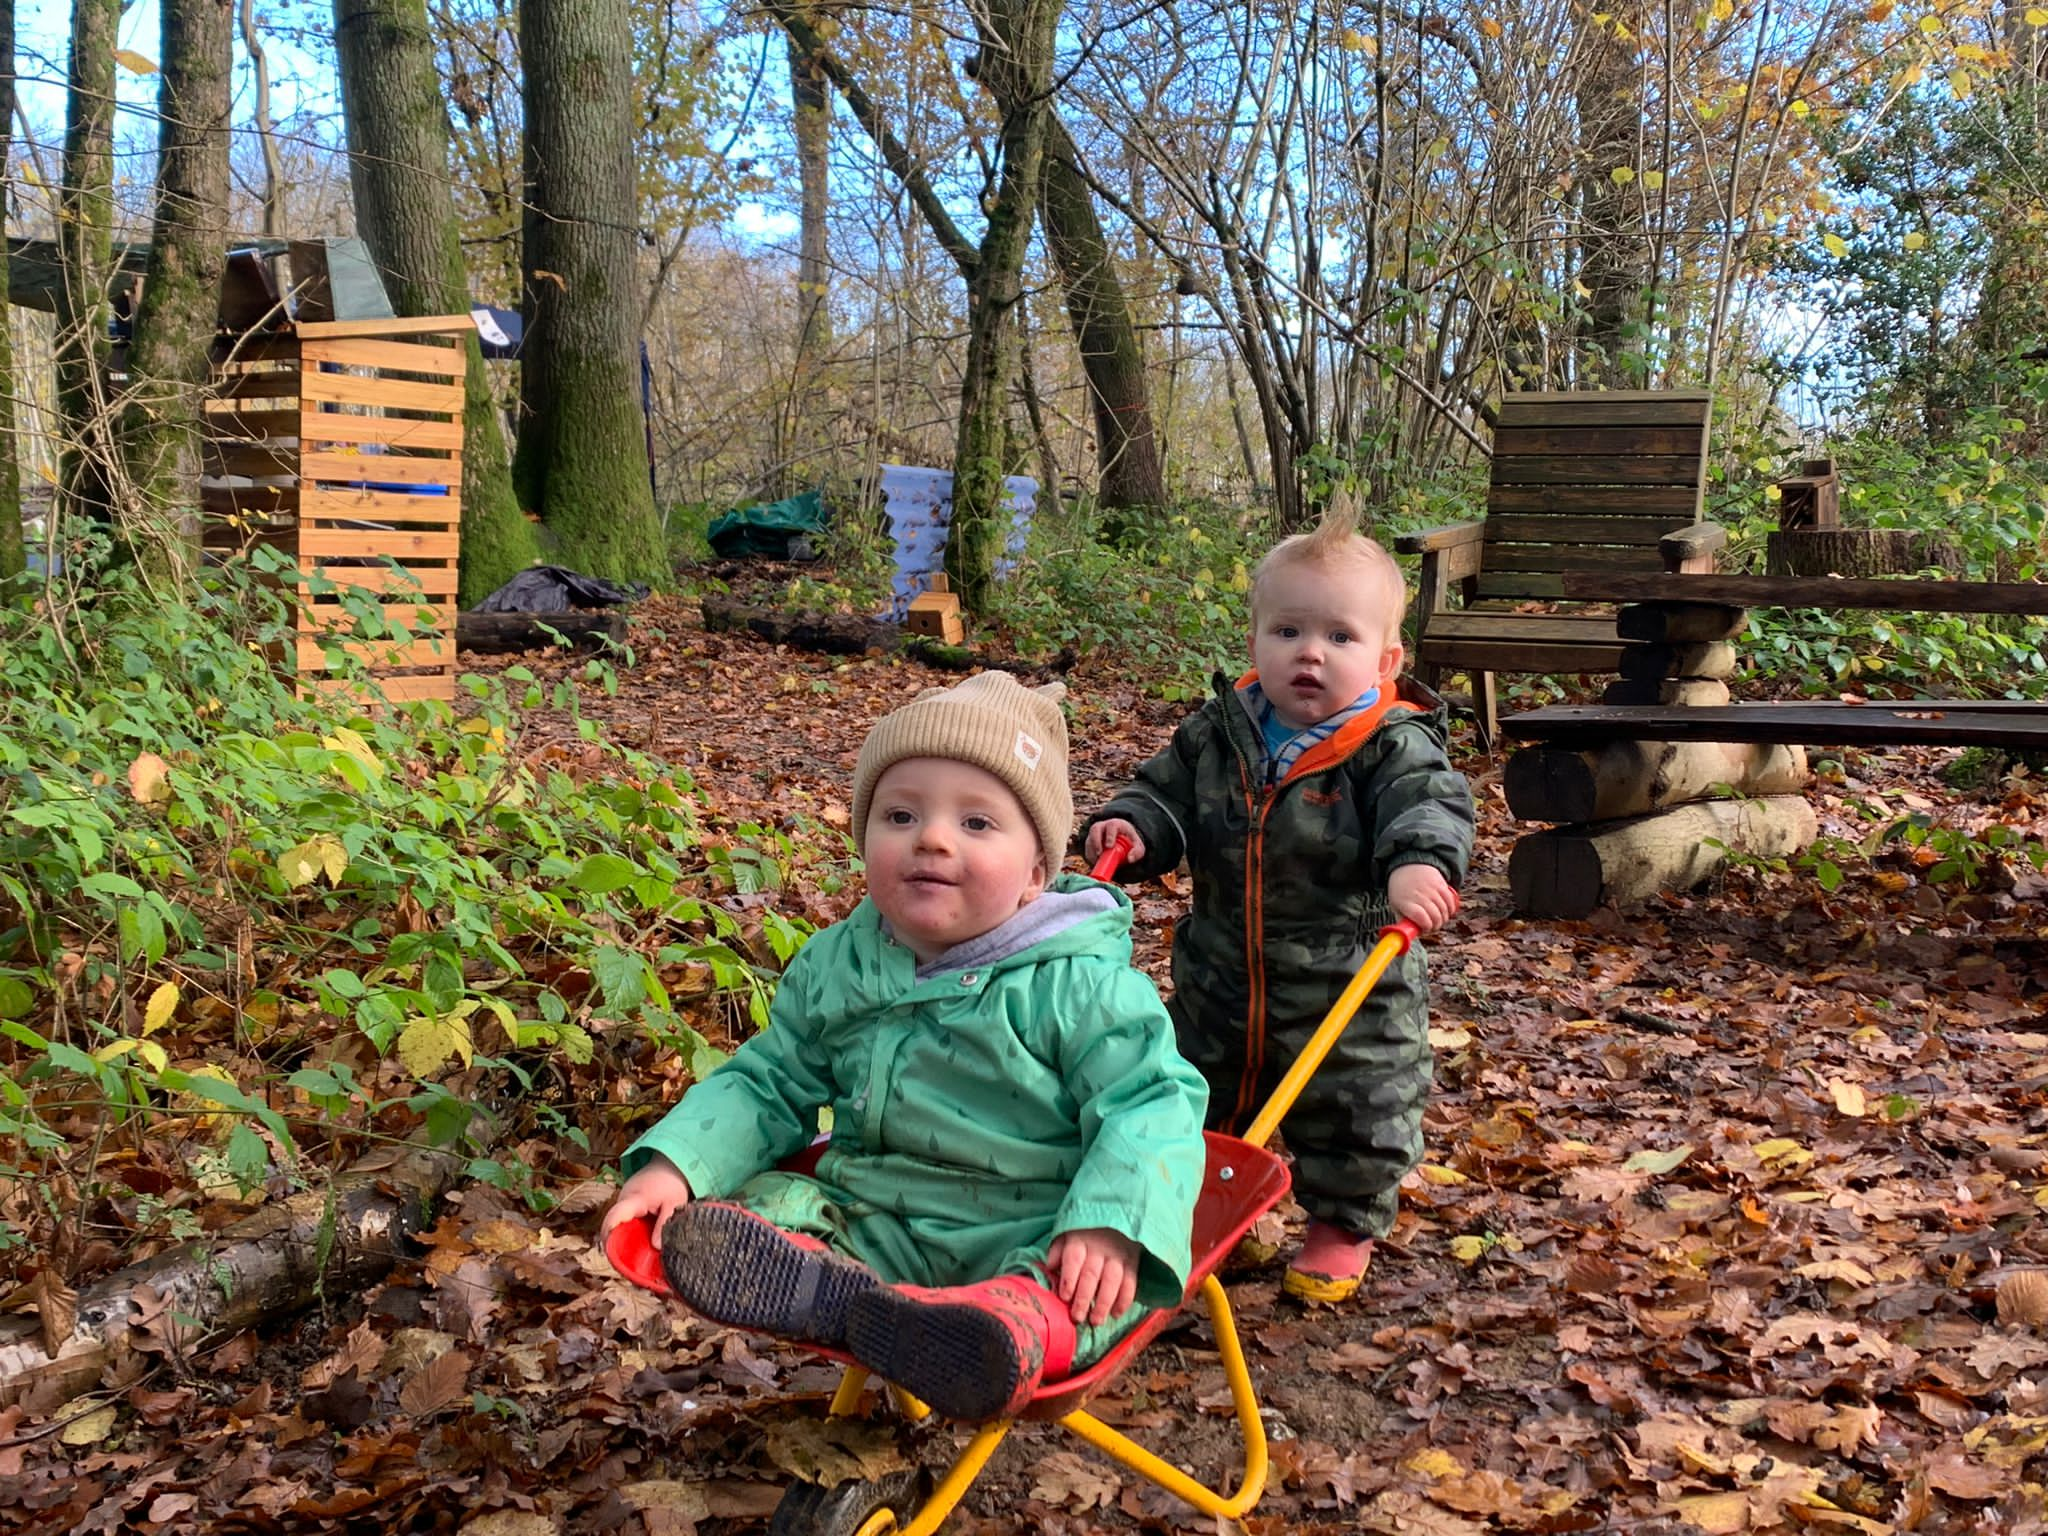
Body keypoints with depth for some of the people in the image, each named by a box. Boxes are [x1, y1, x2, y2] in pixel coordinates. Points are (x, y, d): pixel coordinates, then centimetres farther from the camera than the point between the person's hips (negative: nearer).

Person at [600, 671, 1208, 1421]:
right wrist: (675, 1163, -5)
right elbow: (768, 1085, 13)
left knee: (1102, 1271, -33)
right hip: (873, 1225, 5)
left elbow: (1151, 1106, -15)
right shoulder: (833, 968, 6)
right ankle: (825, 1286, -47)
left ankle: (1015, 1326, -64)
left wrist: (1112, 1225, -33)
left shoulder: (1081, 984, -9)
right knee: (762, 1200, -15)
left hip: (1029, 1233, -5)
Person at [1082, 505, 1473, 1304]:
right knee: (1201, 1106, 21)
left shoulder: (1394, 746, -17)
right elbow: (1167, 793, 4)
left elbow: (1431, 806, -31)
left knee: (1356, 1120, 13)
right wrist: (1130, 826, -16)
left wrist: (1418, 861, -52)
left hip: (1350, 995, -4)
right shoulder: (1217, 731, -4)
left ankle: (1344, 1225, 39)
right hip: (1220, 984, 4)